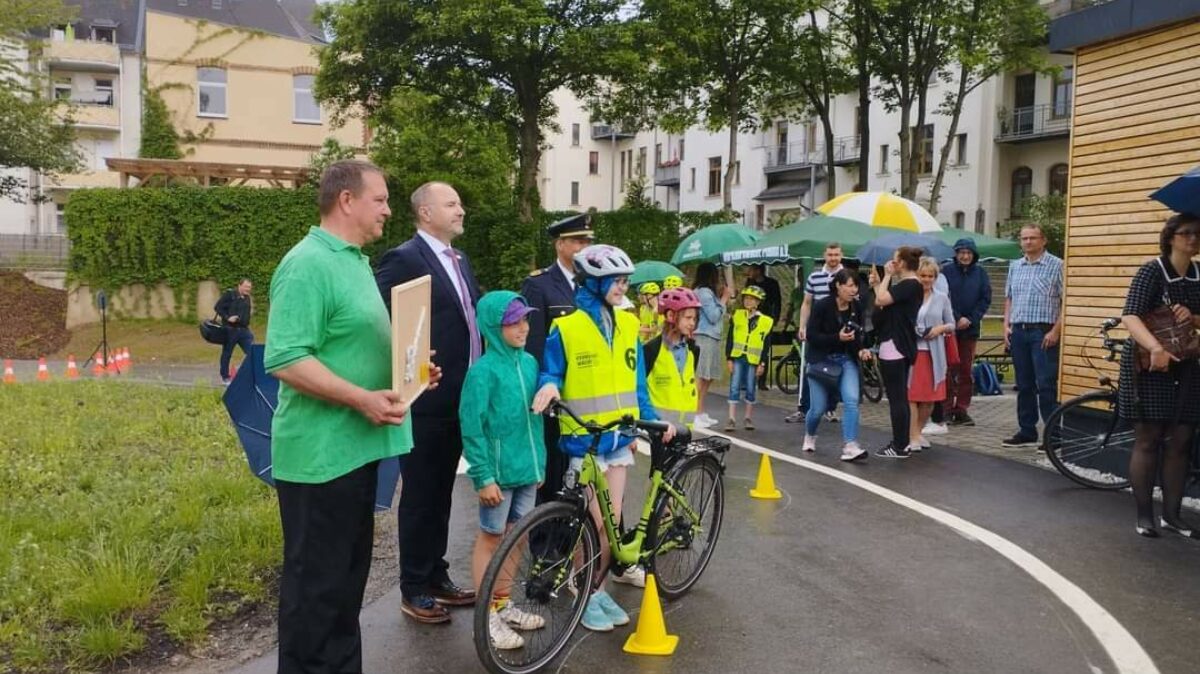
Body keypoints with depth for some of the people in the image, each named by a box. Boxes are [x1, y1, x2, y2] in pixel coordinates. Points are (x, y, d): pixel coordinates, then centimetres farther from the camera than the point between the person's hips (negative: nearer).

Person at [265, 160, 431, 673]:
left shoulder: (355, 260, 15)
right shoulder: (308, 264, -17)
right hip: (320, 454, -10)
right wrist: (363, 399, -26)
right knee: (315, 581, 3)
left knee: (348, 574, 19)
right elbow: (286, 359, -24)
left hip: (357, 447, 10)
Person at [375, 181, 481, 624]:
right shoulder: (404, 259, -14)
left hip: (459, 399, 8)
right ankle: (414, 590, 17)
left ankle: (437, 576, 31)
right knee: (420, 496, 4)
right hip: (426, 400, -8)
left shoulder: (459, 260, 14)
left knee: (442, 492, 18)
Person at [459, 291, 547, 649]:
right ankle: (488, 615, 18)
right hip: (499, 471, -7)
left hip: (526, 468, 7)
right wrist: (484, 476, -17)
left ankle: (503, 604, 32)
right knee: (490, 538, 7)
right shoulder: (483, 370, -16)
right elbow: (472, 427, -16)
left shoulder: (529, 362, 5)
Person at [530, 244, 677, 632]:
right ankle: (585, 595, 16)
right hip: (584, 439, -5)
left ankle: (598, 590, 26)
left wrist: (652, 420, 6)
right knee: (599, 524, -2)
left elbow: (636, 380, 12)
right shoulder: (566, 327, -10)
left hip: (619, 436, 5)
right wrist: (549, 386, -26)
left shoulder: (627, 324, 6)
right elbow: (550, 373, -4)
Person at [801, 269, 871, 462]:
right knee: (818, 408, 3)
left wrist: (861, 349, -10)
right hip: (822, 360, -3)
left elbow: (859, 333, 9)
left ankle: (849, 447, -15)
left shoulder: (857, 306, -5)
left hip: (846, 359, 3)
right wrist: (837, 337, -29)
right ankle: (809, 436, 34)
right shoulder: (821, 306, -17)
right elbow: (811, 336, -17)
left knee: (852, 401, -16)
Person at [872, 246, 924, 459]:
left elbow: (882, 299, -25)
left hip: (895, 346, -11)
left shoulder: (910, 285, -15)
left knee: (896, 397, -6)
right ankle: (901, 443, 23)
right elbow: (881, 301, 14)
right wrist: (878, 282, 16)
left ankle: (899, 446, -3)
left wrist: (887, 276, -13)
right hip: (899, 345, 11)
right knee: (900, 397, 15)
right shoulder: (907, 285, 16)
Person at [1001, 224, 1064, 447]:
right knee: (1024, 385, 11)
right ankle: (1027, 431, 19)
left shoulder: (1056, 265, -3)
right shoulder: (1015, 266, 14)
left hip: (1043, 332, -6)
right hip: (1018, 331, 6)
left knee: (1046, 385, -7)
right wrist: (1007, 325, 8)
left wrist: (1056, 331, -14)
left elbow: (1065, 301, -7)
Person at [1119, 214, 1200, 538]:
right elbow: (1130, 316, -22)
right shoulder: (1152, 271, -11)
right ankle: (1144, 515, 6)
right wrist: (1156, 347, -36)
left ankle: (1172, 514, 15)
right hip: (1150, 364, -5)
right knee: (1148, 440, -1)